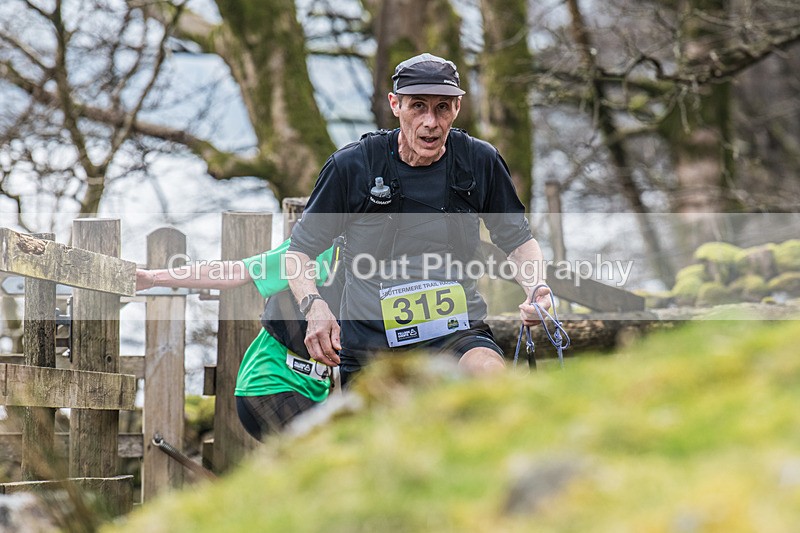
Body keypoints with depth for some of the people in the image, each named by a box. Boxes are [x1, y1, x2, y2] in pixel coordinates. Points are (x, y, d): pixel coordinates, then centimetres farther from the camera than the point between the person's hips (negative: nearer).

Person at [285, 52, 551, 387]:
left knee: (489, 373, -33)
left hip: (456, 334, -1)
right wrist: (313, 305, -16)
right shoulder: (351, 166, -6)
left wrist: (535, 289, -9)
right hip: (370, 348, 1)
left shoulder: (480, 162, -2)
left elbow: (518, 240, 12)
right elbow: (300, 248, 3)